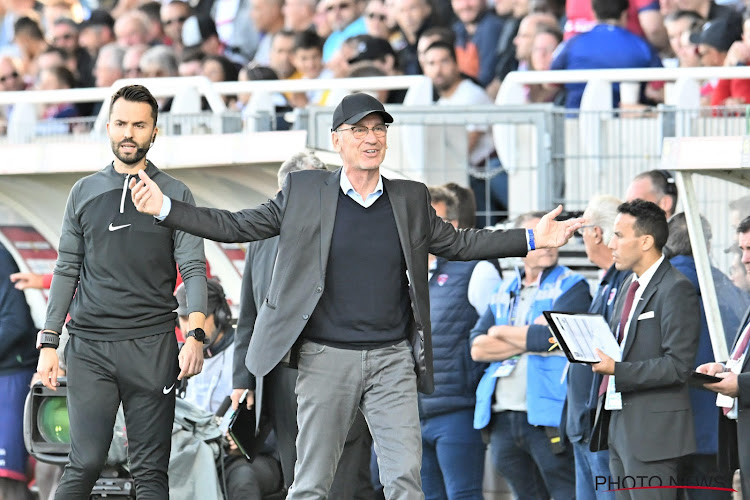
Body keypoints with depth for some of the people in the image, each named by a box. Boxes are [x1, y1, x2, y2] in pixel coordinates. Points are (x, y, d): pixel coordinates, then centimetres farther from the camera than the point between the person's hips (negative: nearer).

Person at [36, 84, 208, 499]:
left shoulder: (175, 196, 7)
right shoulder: (84, 193, 12)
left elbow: (193, 269, 1)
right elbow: (67, 271, 13)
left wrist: (196, 335, -15)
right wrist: (48, 343, 6)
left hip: (152, 347, -1)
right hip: (89, 346, 1)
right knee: (84, 465, -7)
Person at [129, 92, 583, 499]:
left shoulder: (411, 199, 10)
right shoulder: (304, 192, 3)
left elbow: (458, 245, 18)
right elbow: (236, 227, 5)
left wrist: (532, 240, 10)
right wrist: (165, 208, -5)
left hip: (392, 360, 2)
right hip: (327, 360, -2)